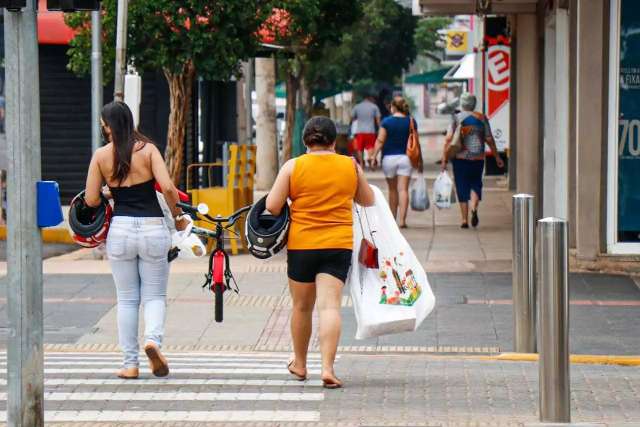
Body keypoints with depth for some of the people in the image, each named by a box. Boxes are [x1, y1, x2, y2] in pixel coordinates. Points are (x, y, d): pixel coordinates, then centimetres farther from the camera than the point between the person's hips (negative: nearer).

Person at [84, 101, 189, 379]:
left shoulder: (101, 155, 0)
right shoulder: (148, 149, -1)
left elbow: (91, 200, 0)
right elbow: (168, 187, -11)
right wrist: (177, 216, 4)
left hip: (120, 229, 1)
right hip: (153, 228, -1)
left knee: (127, 299, 12)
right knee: (155, 295, 10)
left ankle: (130, 364, 10)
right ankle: (153, 338, -18)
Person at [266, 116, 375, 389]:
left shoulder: (293, 167, -2)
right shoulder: (351, 166, 4)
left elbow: (272, 207, -4)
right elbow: (368, 201, 18)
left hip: (301, 244, 0)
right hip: (339, 244, 0)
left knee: (302, 306, 15)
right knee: (330, 305, -8)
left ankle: (299, 363, 30)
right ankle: (327, 367, -20)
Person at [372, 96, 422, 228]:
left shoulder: (386, 122, -5)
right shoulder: (411, 121, 0)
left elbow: (380, 141, -9)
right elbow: (416, 142, 3)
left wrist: (374, 156, -6)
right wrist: (420, 160, 11)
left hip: (389, 157, 0)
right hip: (405, 157, 0)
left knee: (392, 189, 13)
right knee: (403, 189, -4)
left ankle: (392, 218, 22)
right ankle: (402, 219, -14)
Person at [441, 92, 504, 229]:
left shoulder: (456, 118, -1)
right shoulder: (482, 118, 4)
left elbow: (449, 138, -9)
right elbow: (489, 139, 5)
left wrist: (444, 159, -7)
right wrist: (497, 157, 14)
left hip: (460, 158, -1)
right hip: (478, 158, 1)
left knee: (462, 187, 6)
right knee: (475, 184, 15)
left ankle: (465, 220, 5)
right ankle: (474, 209, -12)